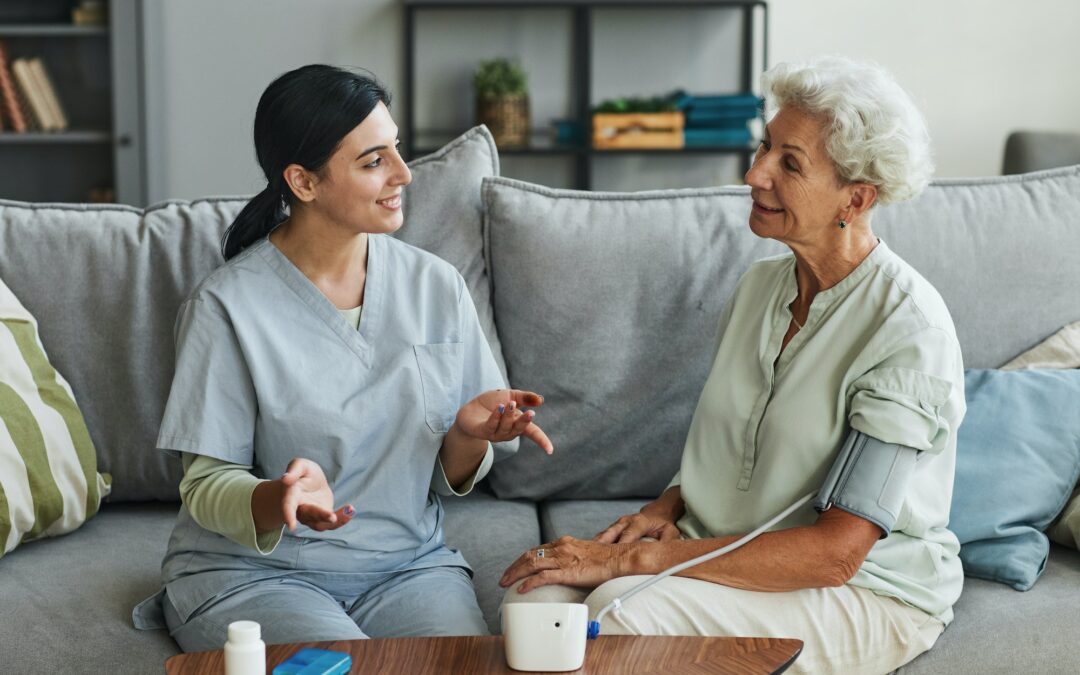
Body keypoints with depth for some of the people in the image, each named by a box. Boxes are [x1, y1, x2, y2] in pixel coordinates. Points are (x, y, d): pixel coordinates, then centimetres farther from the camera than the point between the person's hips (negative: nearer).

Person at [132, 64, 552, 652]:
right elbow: (206, 488, -8)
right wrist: (281, 498, -30)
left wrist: (468, 434, -16)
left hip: (407, 562, 3)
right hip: (252, 570, -3)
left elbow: (451, 477, 7)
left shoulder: (435, 286, 2)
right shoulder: (228, 306, -11)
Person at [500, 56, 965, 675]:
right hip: (728, 554, 6)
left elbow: (836, 552, -22)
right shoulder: (759, 285, 6)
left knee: (619, 609, -30)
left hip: (865, 594, -6)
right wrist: (666, 508, -3)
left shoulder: (909, 327, -17)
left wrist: (632, 560, -23)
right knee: (533, 599, -22)